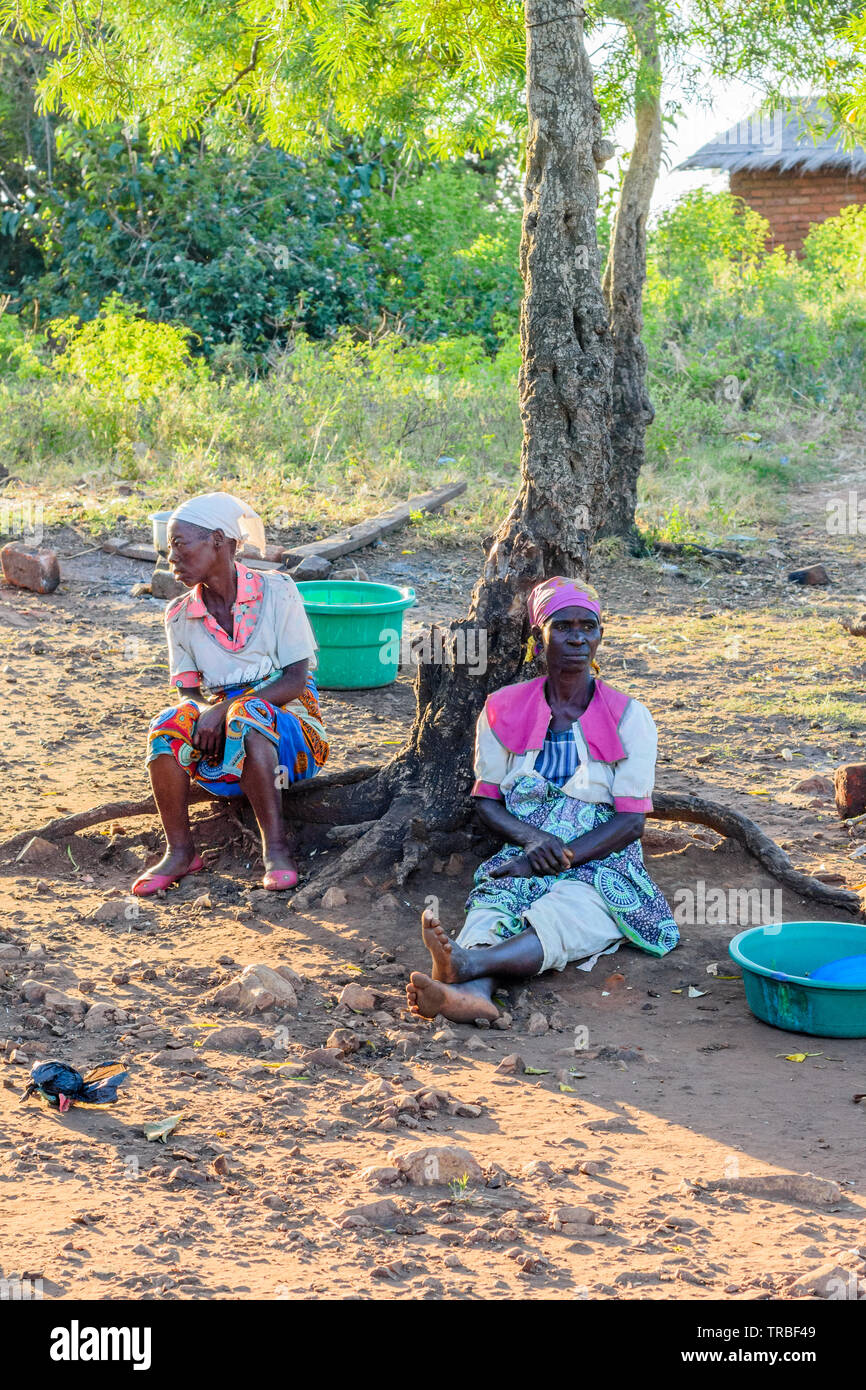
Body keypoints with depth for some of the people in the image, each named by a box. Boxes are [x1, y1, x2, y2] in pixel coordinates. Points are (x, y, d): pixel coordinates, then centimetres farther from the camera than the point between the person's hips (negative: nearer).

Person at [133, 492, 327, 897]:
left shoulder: (276, 592, -5)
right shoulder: (180, 615, 7)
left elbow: (296, 680, -11)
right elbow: (189, 691, 6)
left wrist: (226, 708, -22)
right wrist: (207, 712, -20)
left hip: (287, 725, -3)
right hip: (219, 741, 4)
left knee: (247, 714, -37)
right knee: (170, 723, -27)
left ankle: (275, 847, -33)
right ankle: (179, 851, -19)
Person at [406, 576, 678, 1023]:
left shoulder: (629, 718, 4)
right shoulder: (504, 710, 11)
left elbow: (630, 821, -3)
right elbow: (485, 801, 10)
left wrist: (551, 858, -15)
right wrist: (533, 839, -13)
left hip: (603, 866, -2)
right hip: (520, 859, 2)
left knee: (563, 918, -38)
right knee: (492, 910, -34)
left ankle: (461, 963, -66)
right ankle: (471, 993, -66)